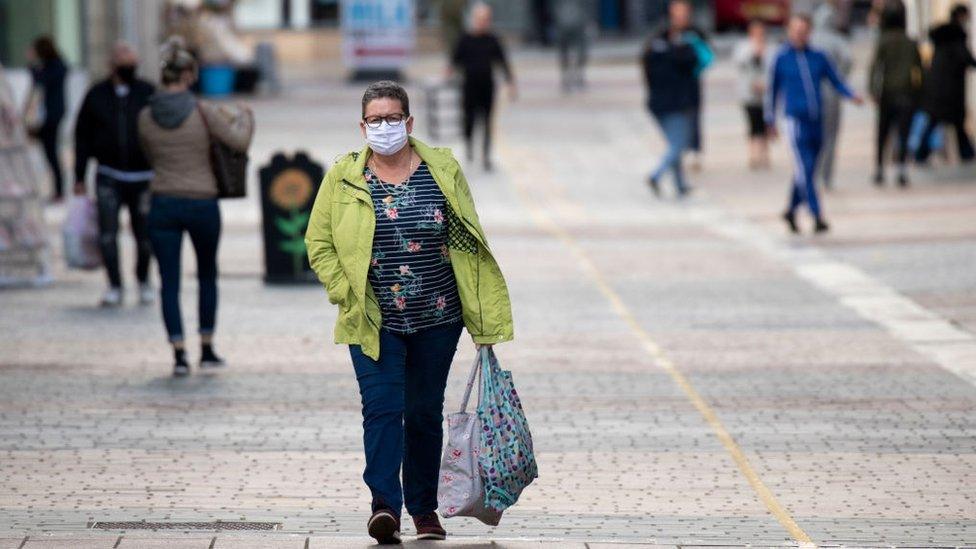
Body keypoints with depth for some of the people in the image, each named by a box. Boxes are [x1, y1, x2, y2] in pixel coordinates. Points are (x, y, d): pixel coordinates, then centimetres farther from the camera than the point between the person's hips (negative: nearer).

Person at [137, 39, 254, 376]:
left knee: (169, 281, 6)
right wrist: (243, 117, 11)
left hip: (164, 205, 1)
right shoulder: (202, 111, -11)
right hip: (202, 204, -1)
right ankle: (207, 350, 20)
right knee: (207, 275, 19)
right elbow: (240, 141, -10)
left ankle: (179, 354, -5)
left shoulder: (146, 117, -1)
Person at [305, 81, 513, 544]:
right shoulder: (343, 178, 1)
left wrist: (482, 320, 3)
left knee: (425, 412, 10)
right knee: (382, 408, -14)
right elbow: (319, 244, 5)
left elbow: (466, 244, 5)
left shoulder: (442, 171, 3)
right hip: (374, 321, -1)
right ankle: (385, 505, -24)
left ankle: (424, 508, 22)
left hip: (437, 319, 2)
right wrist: (347, 293, -7)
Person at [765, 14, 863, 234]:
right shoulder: (781, 59, 1)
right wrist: (770, 121, 7)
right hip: (796, 120, -4)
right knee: (805, 168, -14)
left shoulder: (818, 57, 8)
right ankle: (817, 216, -16)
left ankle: (791, 211, 29)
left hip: (817, 122, 4)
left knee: (807, 171, 11)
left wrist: (852, 96, -11)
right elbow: (772, 90, 7)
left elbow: (836, 81, 7)